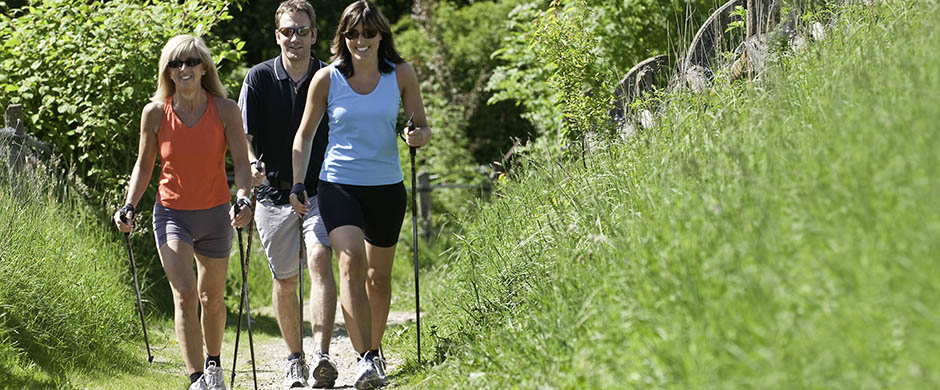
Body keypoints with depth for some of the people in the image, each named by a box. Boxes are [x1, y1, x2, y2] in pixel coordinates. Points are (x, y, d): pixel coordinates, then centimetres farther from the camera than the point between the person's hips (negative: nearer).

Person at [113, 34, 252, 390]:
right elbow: (144, 165, 5)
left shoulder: (225, 110, -9)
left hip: (215, 214, 1)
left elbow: (241, 162, -8)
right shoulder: (155, 113, -6)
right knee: (184, 293, -18)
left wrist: (242, 198, -26)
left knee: (211, 298, 15)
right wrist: (130, 206, -7)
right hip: (172, 213, -1)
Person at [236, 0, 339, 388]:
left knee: (320, 260, -22)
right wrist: (251, 163, -23)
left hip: (320, 191, -1)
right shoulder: (259, 78, -1)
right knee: (284, 280, 9)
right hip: (275, 193, 1)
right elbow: (243, 134, -3)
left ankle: (323, 355, -28)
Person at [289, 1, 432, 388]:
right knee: (351, 262, -21)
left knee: (379, 276, 12)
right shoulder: (327, 79, -2)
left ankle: (374, 352, 31)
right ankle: (363, 359, -27)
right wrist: (297, 184, -1)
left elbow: (423, 126, 8)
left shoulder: (401, 74, 0)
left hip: (386, 186, 2)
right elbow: (304, 135, 7)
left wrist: (419, 136, -16)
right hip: (338, 184, -2)